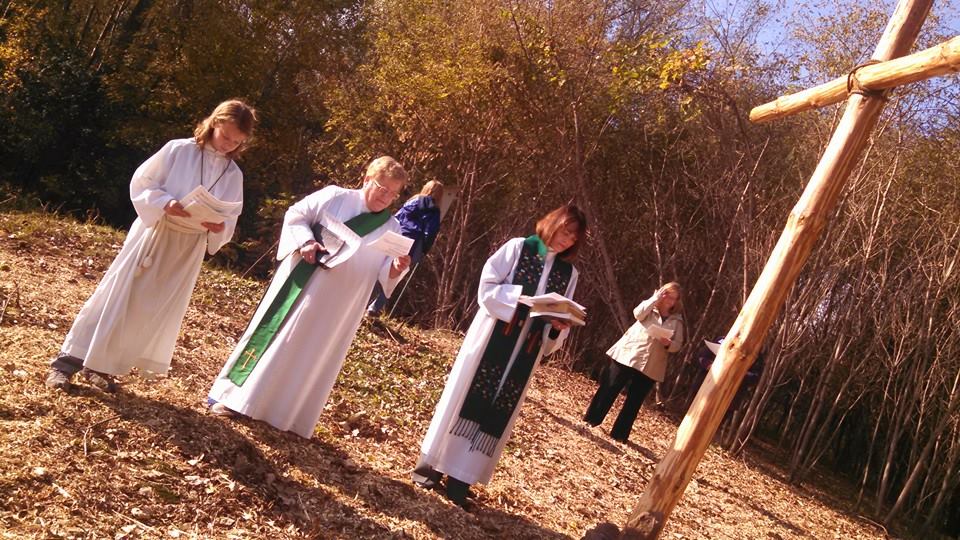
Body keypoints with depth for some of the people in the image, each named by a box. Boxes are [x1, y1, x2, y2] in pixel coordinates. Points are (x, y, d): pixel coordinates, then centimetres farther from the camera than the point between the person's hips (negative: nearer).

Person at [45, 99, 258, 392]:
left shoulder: (234, 175, 1)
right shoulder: (178, 150, -8)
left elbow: (229, 222, 3)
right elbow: (140, 184, -5)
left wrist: (218, 228, -20)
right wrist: (165, 203, -23)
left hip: (188, 250, 3)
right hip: (152, 234, -3)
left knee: (156, 310, 5)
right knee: (114, 295, -1)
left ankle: (101, 366, 19)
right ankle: (67, 360, 8)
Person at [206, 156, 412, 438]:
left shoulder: (391, 229, 6)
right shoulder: (335, 196, -3)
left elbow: (384, 275, 5)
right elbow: (295, 216, -1)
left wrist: (397, 268, -17)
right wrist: (305, 242, -19)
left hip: (336, 307, 3)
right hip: (301, 286, -2)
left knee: (312, 357, 8)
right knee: (273, 337, 4)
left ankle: (286, 415, 21)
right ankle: (231, 396, 15)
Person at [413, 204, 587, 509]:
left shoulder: (569, 273, 10)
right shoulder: (518, 247, -1)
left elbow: (559, 323, 11)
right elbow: (487, 288, -7)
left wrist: (559, 326, -12)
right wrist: (525, 296, -19)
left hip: (525, 352, 4)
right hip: (491, 339, -3)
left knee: (497, 412, 3)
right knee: (464, 397, 0)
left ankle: (460, 477, 10)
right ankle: (430, 464, 12)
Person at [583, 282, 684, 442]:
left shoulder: (677, 321, 9)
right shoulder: (650, 307, 8)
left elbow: (677, 345, 6)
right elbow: (638, 314, -14)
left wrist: (668, 343, -15)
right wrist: (655, 298, -12)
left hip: (649, 366, 1)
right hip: (627, 355, -1)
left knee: (634, 400, 3)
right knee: (609, 389, 1)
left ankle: (620, 433, 12)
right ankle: (592, 419, 14)